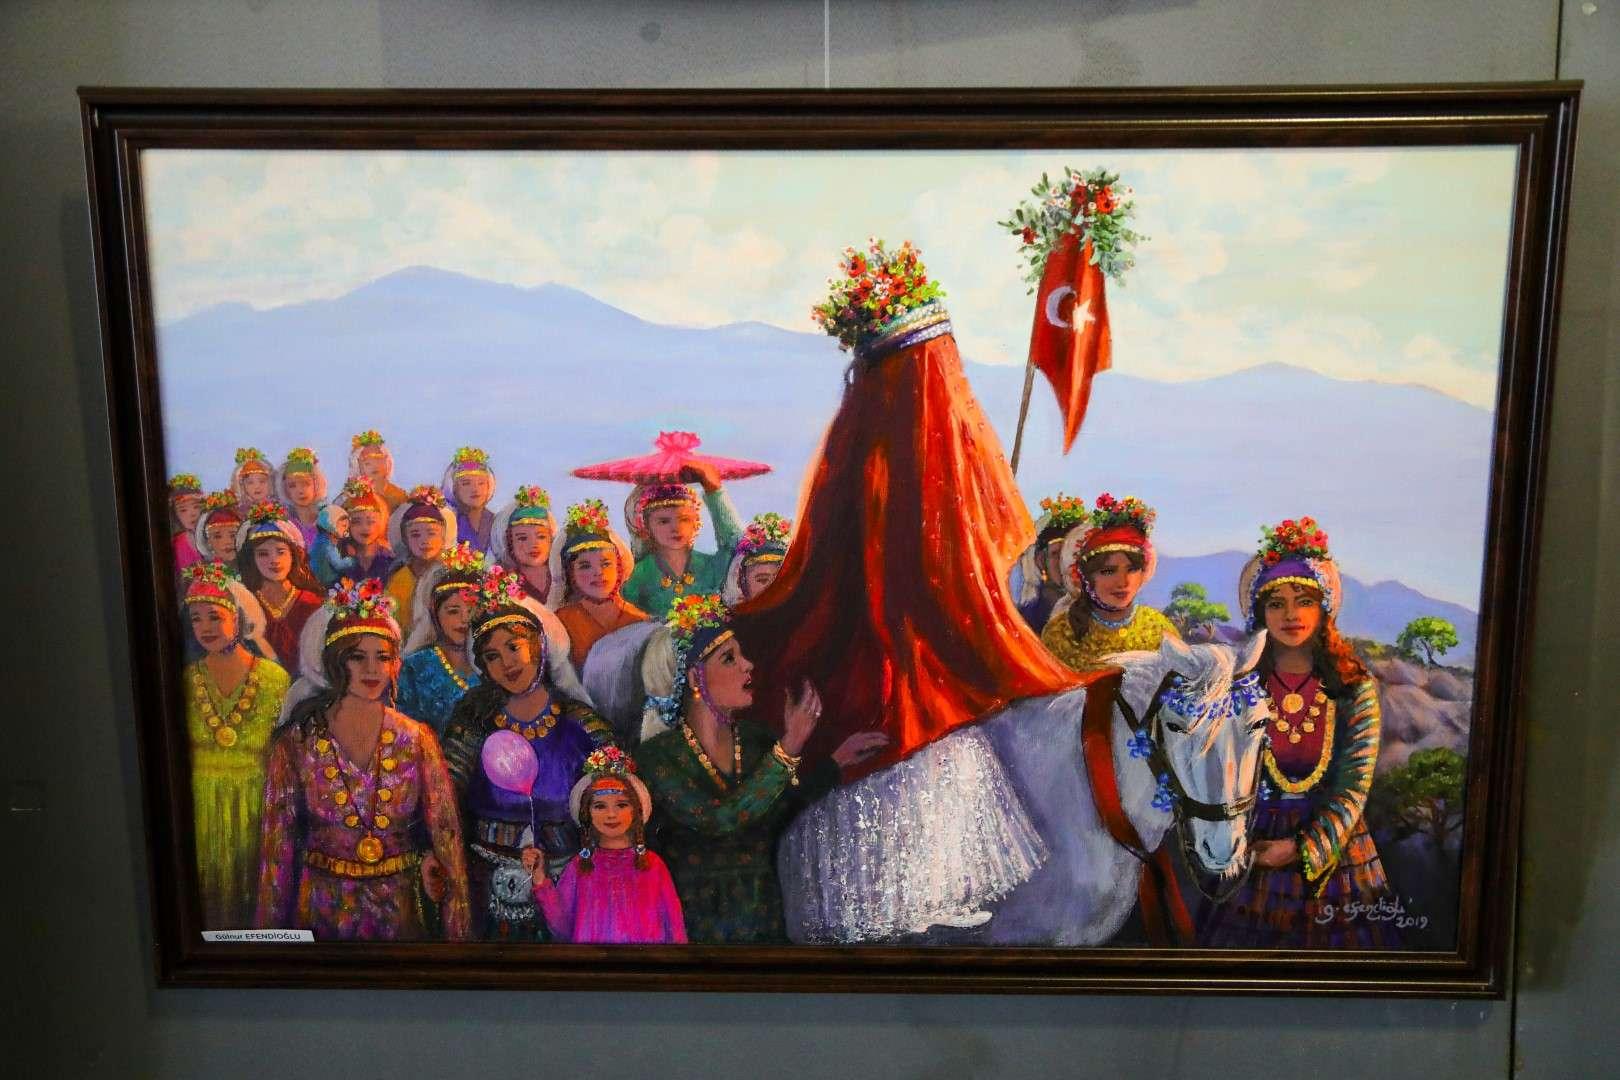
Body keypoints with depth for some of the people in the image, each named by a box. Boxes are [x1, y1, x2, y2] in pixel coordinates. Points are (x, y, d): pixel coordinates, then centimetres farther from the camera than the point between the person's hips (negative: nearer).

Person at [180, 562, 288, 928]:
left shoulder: (276, 678, -8)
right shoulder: (187, 679, -1)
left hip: (256, 805, -2)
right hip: (202, 808, 2)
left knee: (255, 894, 9)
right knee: (211, 896, 11)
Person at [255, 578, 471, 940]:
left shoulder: (417, 740, -6)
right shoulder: (297, 743, -7)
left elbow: (446, 832, -6)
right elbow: (279, 843, -2)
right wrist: (273, 926, 0)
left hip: (401, 908, 1)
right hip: (324, 908, 0)